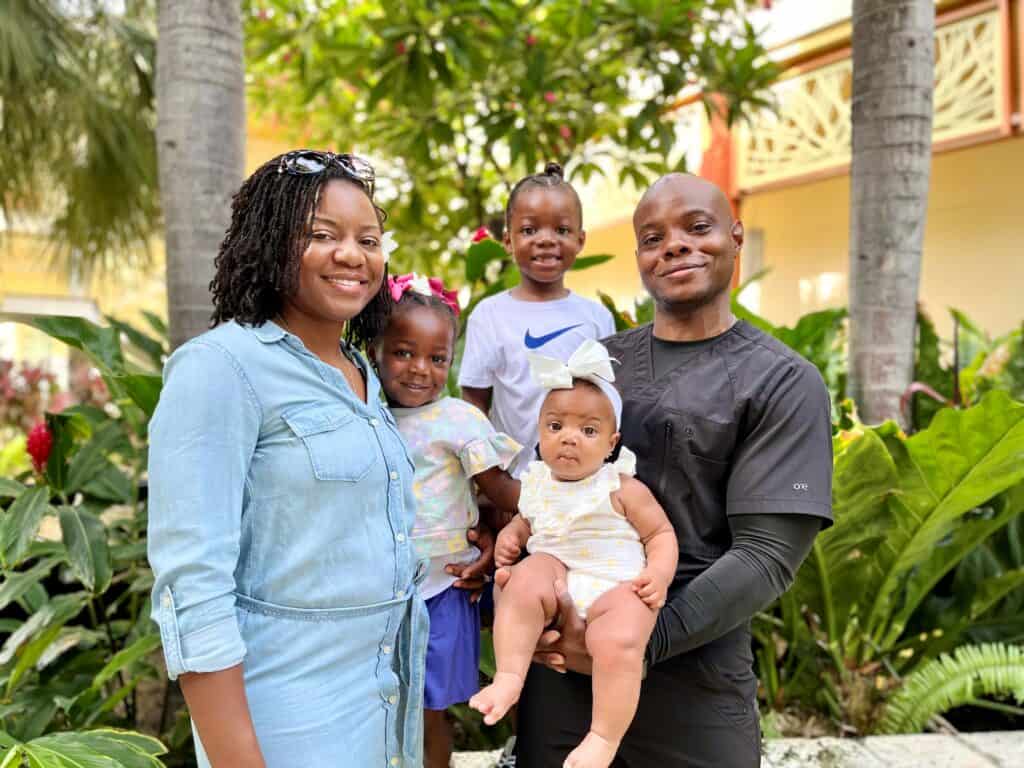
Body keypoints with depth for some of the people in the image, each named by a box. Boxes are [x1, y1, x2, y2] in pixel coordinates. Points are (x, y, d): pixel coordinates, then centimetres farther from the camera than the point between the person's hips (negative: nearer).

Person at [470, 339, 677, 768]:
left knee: (617, 642, -31)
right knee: (524, 581, -29)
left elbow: (661, 534, 4)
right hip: (556, 574, 4)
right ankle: (508, 677, -24)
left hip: (616, 586, -3)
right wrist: (509, 538, 8)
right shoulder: (537, 483, 14)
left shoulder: (623, 488, 1)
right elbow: (524, 522, 31)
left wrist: (659, 575, -15)